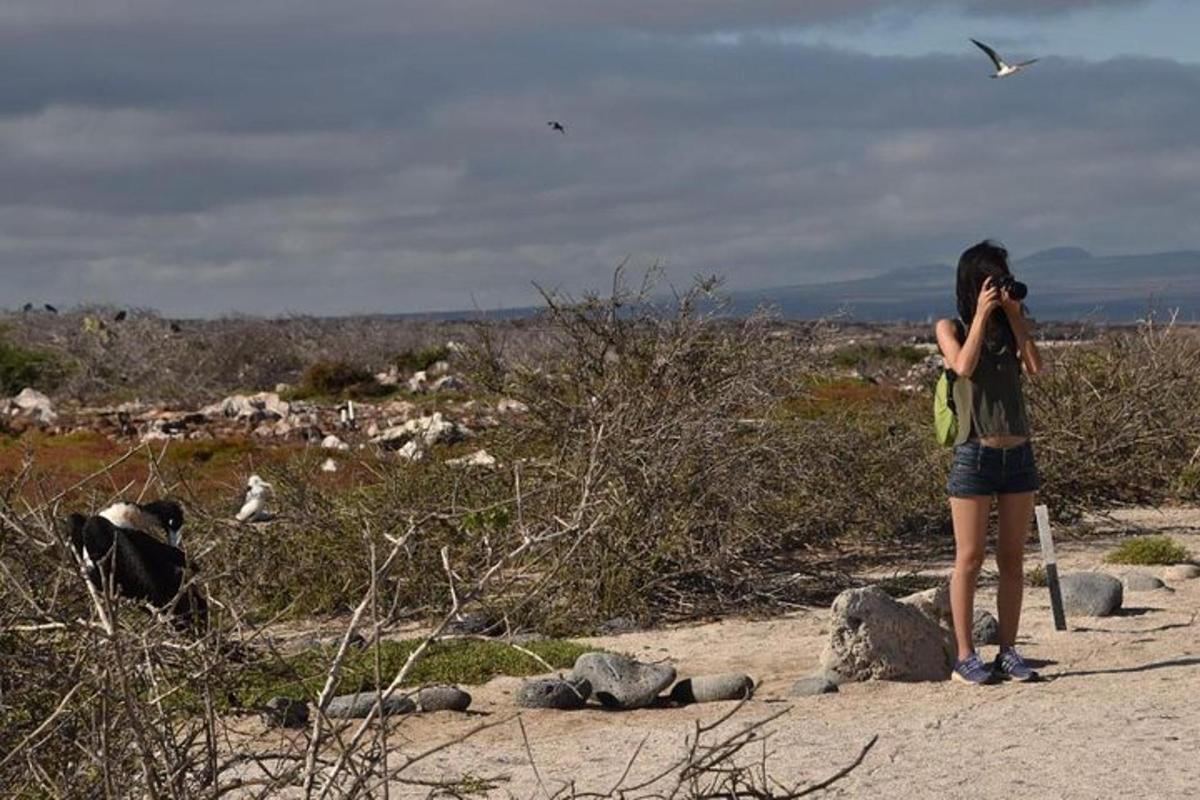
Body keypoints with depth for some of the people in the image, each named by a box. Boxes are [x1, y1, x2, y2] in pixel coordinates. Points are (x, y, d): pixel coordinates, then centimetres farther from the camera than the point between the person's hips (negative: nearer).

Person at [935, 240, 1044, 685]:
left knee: (1012, 559, 5)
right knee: (970, 558, -2)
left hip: (1019, 454, 4)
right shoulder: (951, 328, 2)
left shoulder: (1010, 326, 12)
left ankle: (1008, 653, 10)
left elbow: (1035, 367, -4)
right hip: (975, 455, -4)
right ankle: (965, 658, 1)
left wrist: (1014, 314, -4)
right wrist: (981, 315, -11)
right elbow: (964, 366, -16)